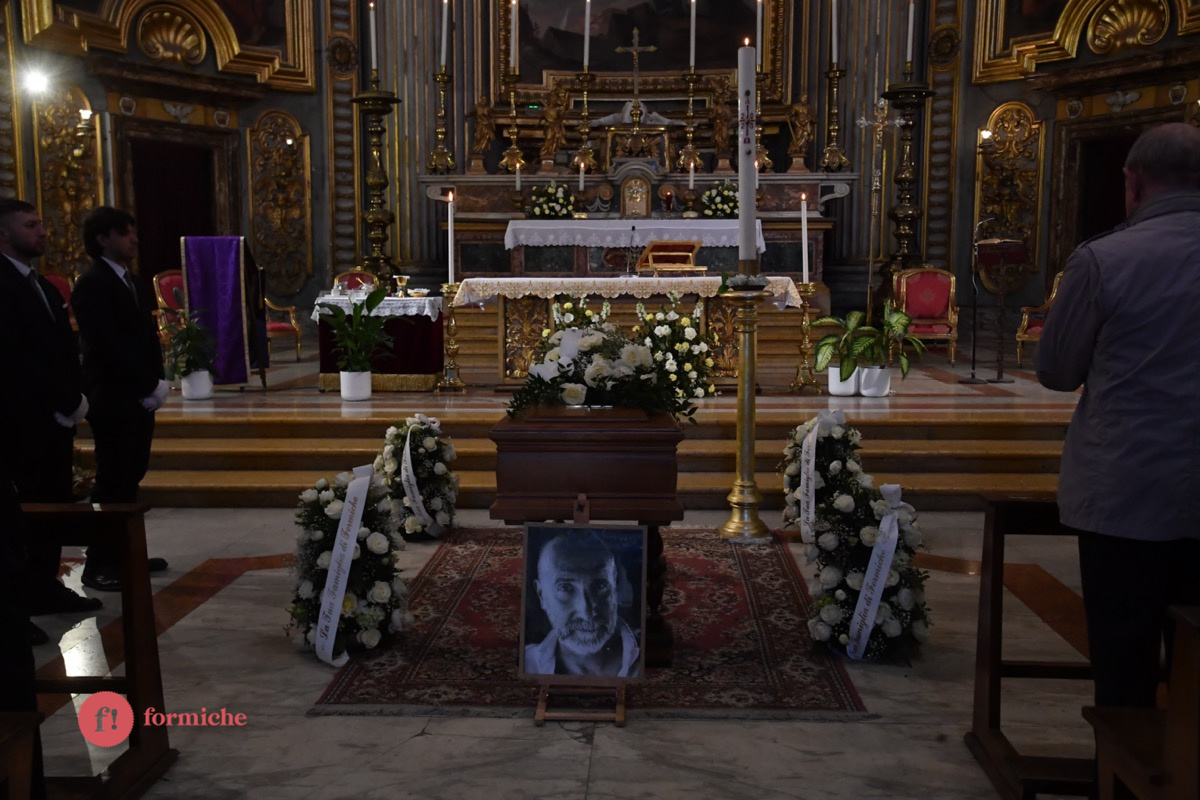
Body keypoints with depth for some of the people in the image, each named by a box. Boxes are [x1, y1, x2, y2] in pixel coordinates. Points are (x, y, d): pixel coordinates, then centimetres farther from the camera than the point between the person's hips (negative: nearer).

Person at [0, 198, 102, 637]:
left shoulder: (43, 285, 18)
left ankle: (45, 588, 20)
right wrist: (68, 401, -15)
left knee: (52, 506, 11)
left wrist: (73, 398, 4)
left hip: (55, 416, 8)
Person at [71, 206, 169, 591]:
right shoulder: (92, 284, -12)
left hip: (139, 398, 8)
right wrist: (149, 387, -17)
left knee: (130, 477, 13)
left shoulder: (129, 280, 15)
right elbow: (110, 345, -19)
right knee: (113, 481, -4)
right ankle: (98, 565, 4)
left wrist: (156, 382, 4)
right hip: (113, 399, -8)